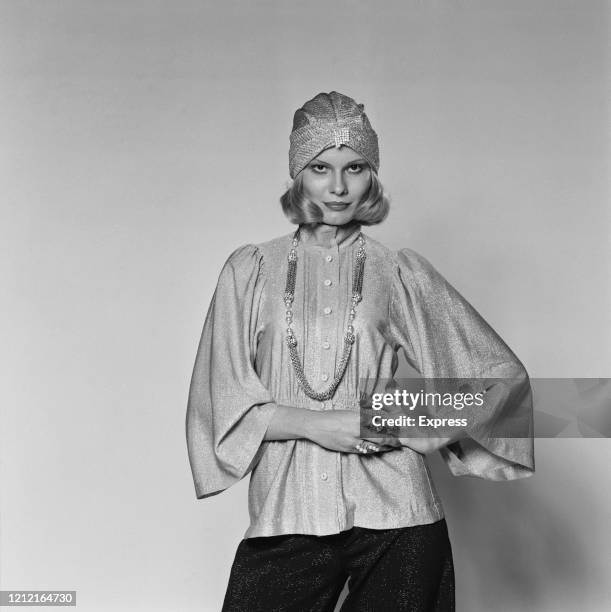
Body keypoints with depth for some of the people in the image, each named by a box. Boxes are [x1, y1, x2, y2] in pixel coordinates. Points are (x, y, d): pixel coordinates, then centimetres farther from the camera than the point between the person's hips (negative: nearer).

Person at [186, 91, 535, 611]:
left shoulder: (400, 274, 5)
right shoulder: (250, 270, 6)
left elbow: (504, 376, 7)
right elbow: (223, 402, 3)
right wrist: (314, 423, -11)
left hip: (395, 516, 0)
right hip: (286, 517, 0)